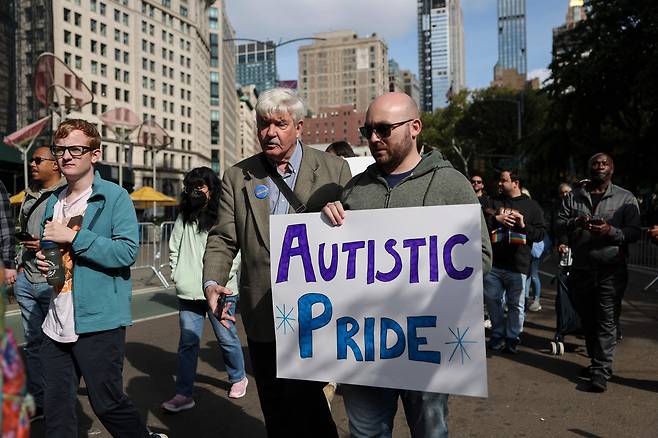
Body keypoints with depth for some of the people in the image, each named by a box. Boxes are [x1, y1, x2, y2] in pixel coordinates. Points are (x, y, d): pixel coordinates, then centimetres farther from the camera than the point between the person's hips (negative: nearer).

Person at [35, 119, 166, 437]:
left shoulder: (114, 197, -8)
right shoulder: (53, 202, 13)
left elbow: (127, 251, -18)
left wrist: (73, 236, -20)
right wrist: (43, 260, 4)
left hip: (99, 323, -6)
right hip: (57, 324, 7)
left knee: (108, 404, 5)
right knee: (55, 407, 14)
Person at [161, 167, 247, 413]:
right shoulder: (183, 218, 9)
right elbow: (173, 249, 19)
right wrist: (177, 275, 9)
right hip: (188, 293, 4)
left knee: (227, 338, 11)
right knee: (187, 342, 6)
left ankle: (238, 378, 34)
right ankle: (184, 394, 14)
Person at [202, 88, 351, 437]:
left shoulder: (334, 169, 0)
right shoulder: (237, 176, 6)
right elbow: (223, 238, 4)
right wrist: (212, 281, -12)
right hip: (262, 314, 3)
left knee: (304, 405, -2)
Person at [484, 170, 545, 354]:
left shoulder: (531, 206, 6)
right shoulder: (494, 203, 12)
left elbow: (540, 234, 2)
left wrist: (524, 226, -13)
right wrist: (496, 219, -12)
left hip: (518, 265, -3)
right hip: (493, 262, 3)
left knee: (516, 304, 3)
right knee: (492, 299, 8)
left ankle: (513, 337, 17)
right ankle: (498, 334, 23)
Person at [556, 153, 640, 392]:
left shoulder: (626, 199, 4)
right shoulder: (573, 197, 11)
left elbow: (634, 232, -1)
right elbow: (559, 224, 6)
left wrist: (611, 231, -20)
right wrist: (575, 223, -15)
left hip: (612, 271, -3)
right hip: (581, 270, 3)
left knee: (607, 321, -6)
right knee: (587, 320, 13)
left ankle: (601, 371, -3)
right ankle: (596, 361, 29)